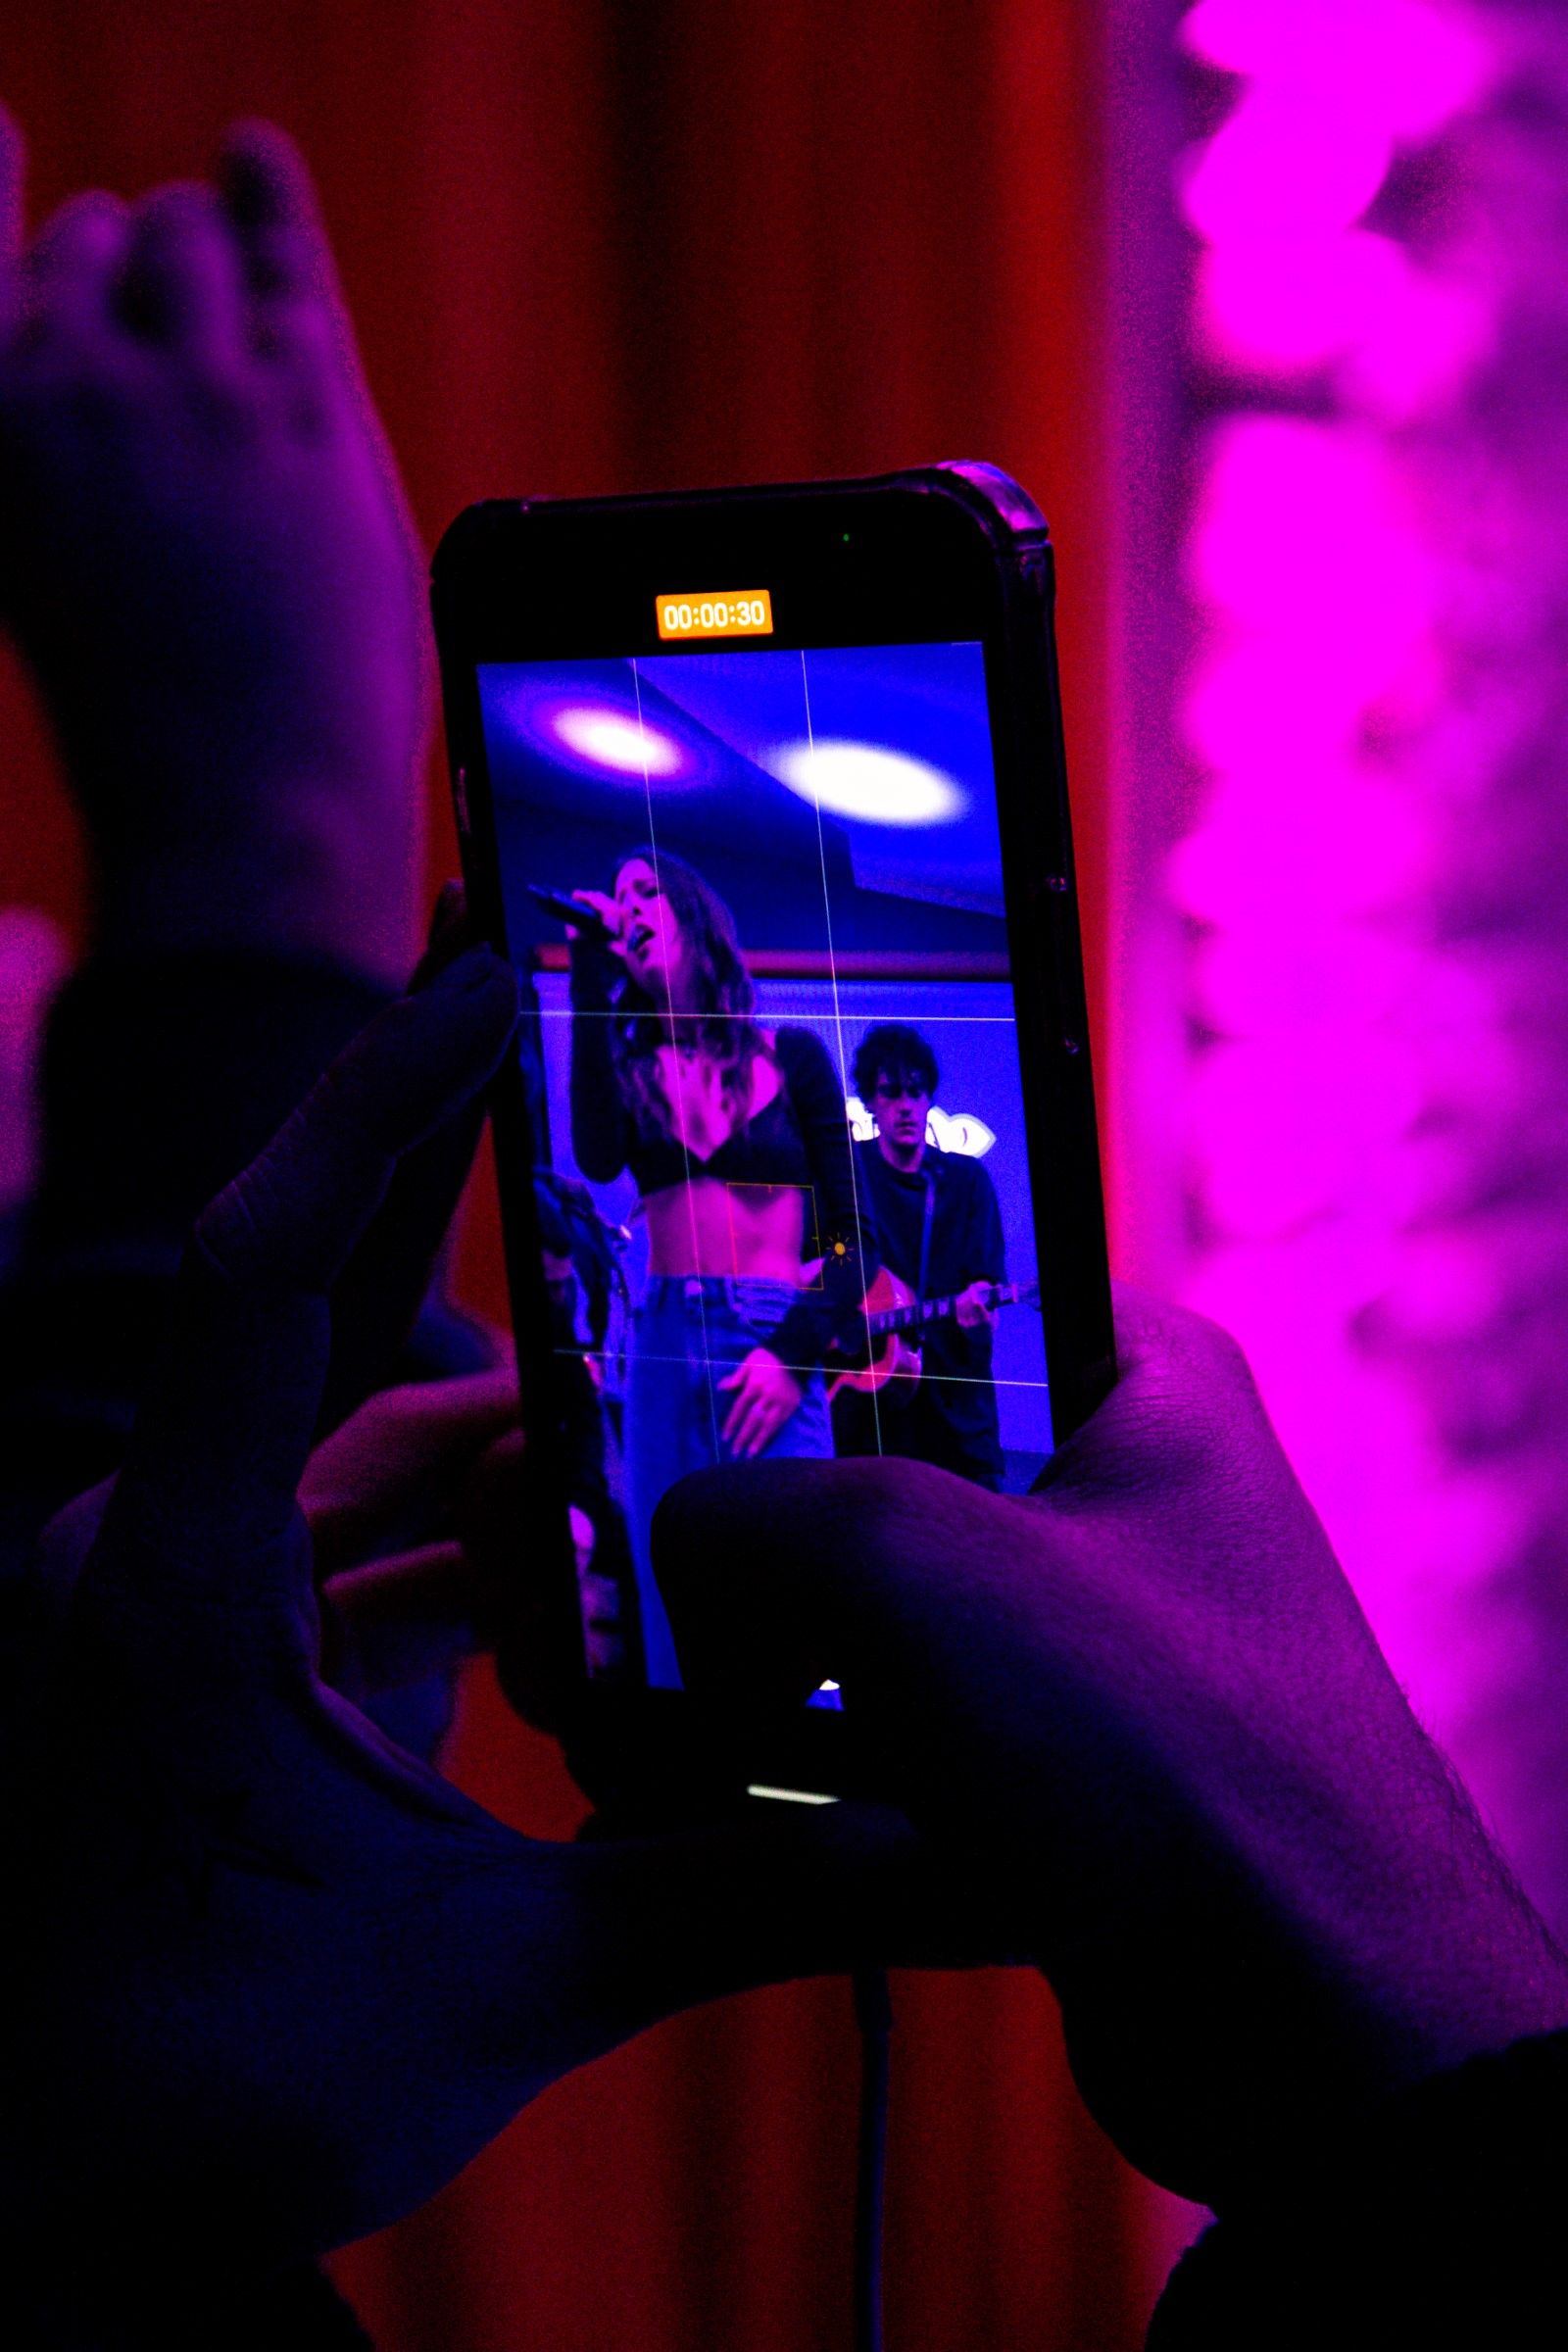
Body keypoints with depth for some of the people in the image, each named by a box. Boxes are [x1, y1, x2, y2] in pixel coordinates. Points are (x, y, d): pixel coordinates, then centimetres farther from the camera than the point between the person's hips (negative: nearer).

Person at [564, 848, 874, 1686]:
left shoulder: (790, 1054, 7)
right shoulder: (629, 1066, 12)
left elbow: (854, 1235, 4)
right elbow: (597, 1158, -11)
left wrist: (792, 1353, -12)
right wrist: (593, 984, -6)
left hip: (773, 1342, -2)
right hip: (663, 1343, 3)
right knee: (677, 1610, 0)